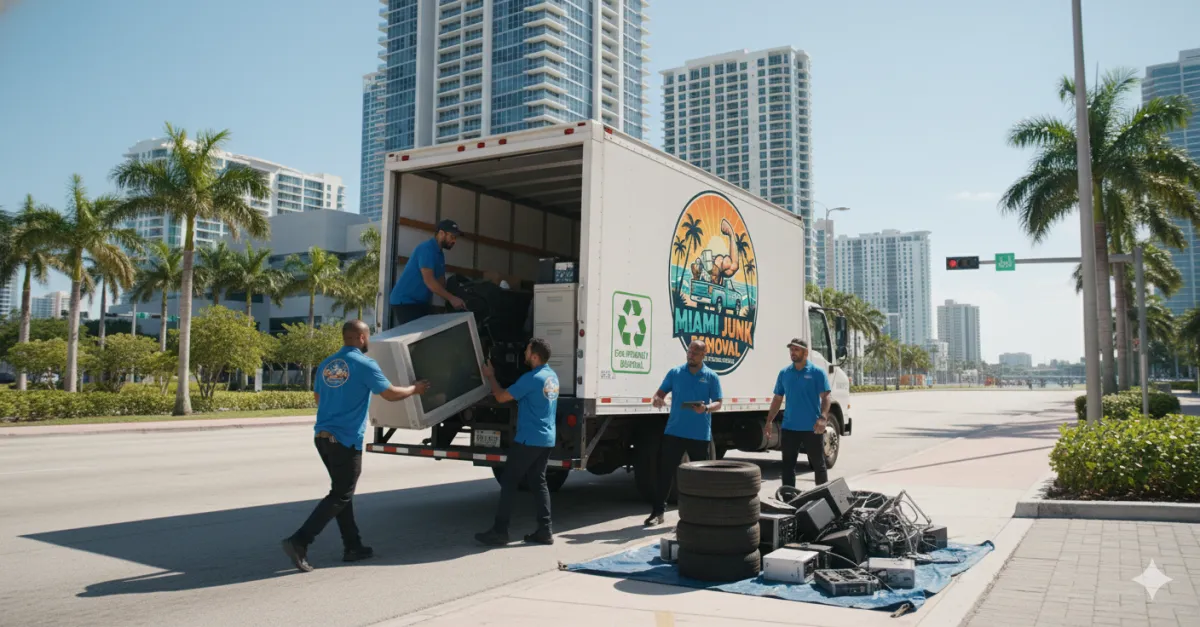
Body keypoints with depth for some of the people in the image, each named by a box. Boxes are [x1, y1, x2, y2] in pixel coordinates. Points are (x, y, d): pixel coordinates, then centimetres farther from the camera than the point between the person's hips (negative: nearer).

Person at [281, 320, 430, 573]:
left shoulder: (325, 365, 11)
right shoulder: (364, 364, -10)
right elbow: (390, 394, -6)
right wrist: (414, 389, 11)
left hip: (322, 436, 8)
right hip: (346, 439, -8)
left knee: (342, 492, 16)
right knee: (340, 496, 1)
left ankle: (352, 547, 21)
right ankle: (299, 541, -7)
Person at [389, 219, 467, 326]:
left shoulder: (440, 253, 13)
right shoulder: (426, 248, -17)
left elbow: (441, 282, 11)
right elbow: (429, 281, -25)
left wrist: (450, 301, -3)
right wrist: (451, 298, -25)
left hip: (420, 302, 9)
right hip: (405, 300, -9)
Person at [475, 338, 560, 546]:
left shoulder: (532, 378, -18)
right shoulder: (552, 376, 10)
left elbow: (502, 397, -11)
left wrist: (490, 377, 4)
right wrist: (504, 390, 20)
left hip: (529, 440, -9)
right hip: (547, 439, 9)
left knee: (508, 482, -1)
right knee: (538, 482, 12)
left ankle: (499, 532, 2)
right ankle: (545, 531, 10)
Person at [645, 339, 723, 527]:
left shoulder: (711, 377, 2)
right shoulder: (675, 372, 5)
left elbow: (718, 404, 0)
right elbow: (660, 392, 7)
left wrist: (706, 408, -21)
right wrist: (657, 399, -18)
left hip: (700, 434, 0)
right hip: (674, 431, 1)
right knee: (666, 471, 0)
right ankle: (658, 512, 5)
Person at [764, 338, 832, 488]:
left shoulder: (817, 372, -3)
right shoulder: (784, 373, 8)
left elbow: (825, 397, -9)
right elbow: (777, 399, 12)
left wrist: (823, 418, -25)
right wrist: (769, 421, 5)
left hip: (812, 428, -3)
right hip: (789, 427, 4)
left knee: (818, 464, 9)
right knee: (788, 465, 6)